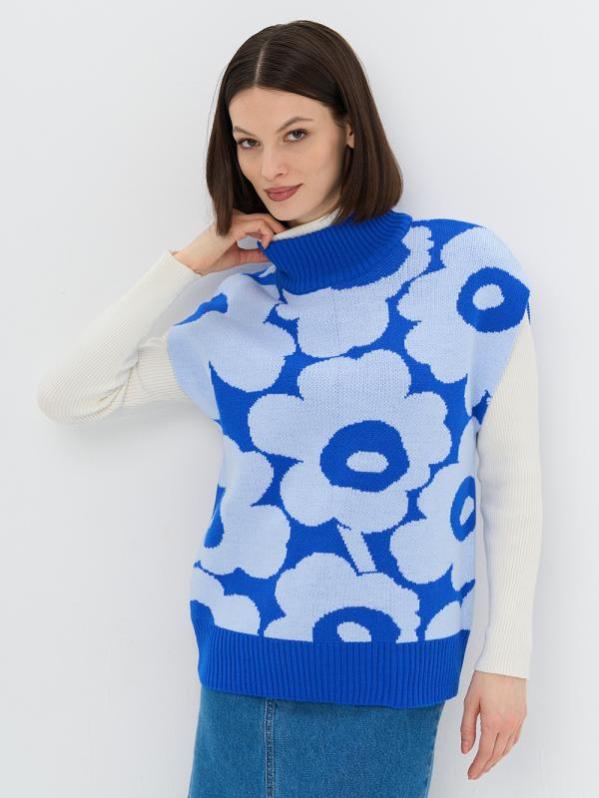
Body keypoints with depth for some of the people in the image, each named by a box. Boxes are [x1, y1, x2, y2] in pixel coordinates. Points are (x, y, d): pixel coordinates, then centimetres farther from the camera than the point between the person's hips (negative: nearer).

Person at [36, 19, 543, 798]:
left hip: (387, 673, -3)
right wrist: (183, 265, -1)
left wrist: (506, 659, -2)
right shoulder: (239, 310, 5)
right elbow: (65, 397, 4)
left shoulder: (466, 270, -5)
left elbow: (512, 477, -2)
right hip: (242, 657, 3)